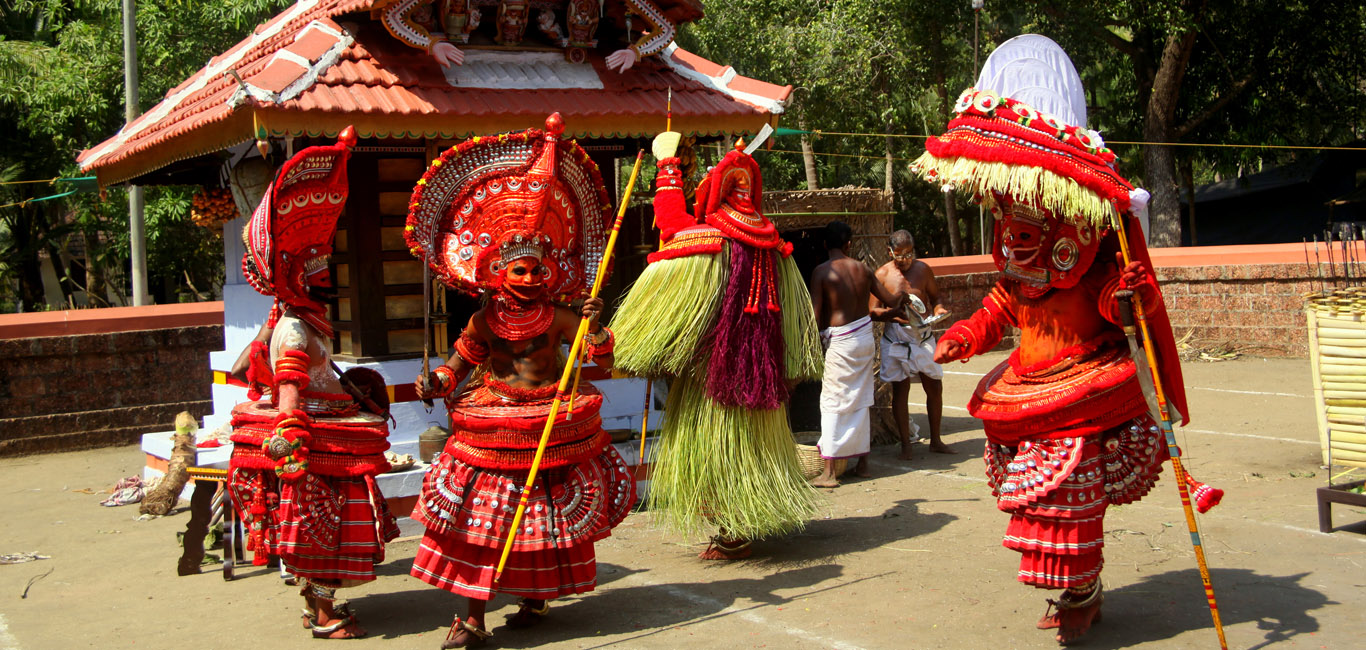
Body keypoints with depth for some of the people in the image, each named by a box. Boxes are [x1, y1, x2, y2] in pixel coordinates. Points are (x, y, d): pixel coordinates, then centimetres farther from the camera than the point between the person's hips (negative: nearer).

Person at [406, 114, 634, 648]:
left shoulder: (557, 317, -1)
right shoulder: (485, 321, 0)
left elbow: (601, 359, -5)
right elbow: (459, 361, 4)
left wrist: (596, 326, -22)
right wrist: (437, 382, -15)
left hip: (552, 433, 0)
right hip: (493, 434, 0)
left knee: (548, 516, 9)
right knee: (482, 518, -1)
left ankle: (536, 597, 29)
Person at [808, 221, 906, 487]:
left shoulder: (821, 272, -12)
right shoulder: (862, 268, 4)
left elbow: (816, 314, -15)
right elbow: (890, 300, 13)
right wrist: (903, 295, 36)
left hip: (840, 341, -6)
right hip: (865, 336, 6)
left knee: (833, 403, -3)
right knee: (860, 402, 15)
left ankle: (829, 472, -6)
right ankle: (863, 463, 22)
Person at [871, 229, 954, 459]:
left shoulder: (923, 269, 4)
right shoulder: (883, 274, -4)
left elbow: (935, 297, 14)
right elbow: (872, 311, -6)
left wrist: (938, 310, -9)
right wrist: (893, 312, -24)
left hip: (923, 335, 3)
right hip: (896, 337, -3)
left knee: (935, 386, 5)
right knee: (900, 389, 0)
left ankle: (935, 440, 22)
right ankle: (905, 444, 11)